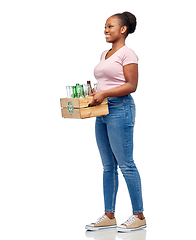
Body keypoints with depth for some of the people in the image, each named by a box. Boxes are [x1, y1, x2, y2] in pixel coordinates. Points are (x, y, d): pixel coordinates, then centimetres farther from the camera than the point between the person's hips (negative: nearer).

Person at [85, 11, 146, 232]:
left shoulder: (127, 53, -7)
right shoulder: (105, 54, 19)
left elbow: (131, 85, -14)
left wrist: (104, 94, -20)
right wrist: (94, 94, 8)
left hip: (120, 109, -9)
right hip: (102, 111, 9)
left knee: (125, 164, -7)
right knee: (108, 166, 10)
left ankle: (139, 216, 0)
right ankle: (109, 216, 15)